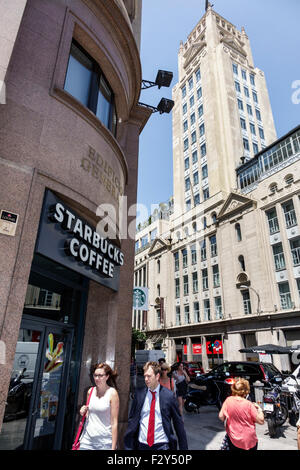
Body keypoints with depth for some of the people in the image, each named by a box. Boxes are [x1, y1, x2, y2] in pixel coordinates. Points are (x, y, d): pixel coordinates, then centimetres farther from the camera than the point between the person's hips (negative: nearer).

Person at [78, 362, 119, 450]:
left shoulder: (112, 393, -11)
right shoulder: (90, 391, 3)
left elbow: (114, 422, -10)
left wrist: (113, 447, -12)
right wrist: (83, 413, -2)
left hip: (104, 442, -4)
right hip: (87, 439, 4)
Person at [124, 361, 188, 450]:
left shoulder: (169, 395, -10)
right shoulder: (139, 394, -3)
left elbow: (178, 423, -3)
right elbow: (132, 419, 3)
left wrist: (183, 447, 1)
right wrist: (129, 446, 1)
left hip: (162, 445, -2)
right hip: (142, 444, 2)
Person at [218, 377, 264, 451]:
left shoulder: (228, 400, -8)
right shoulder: (249, 404, -15)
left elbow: (221, 417, -6)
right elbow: (261, 421, -10)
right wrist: (259, 409, 5)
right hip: (250, 442, -2)